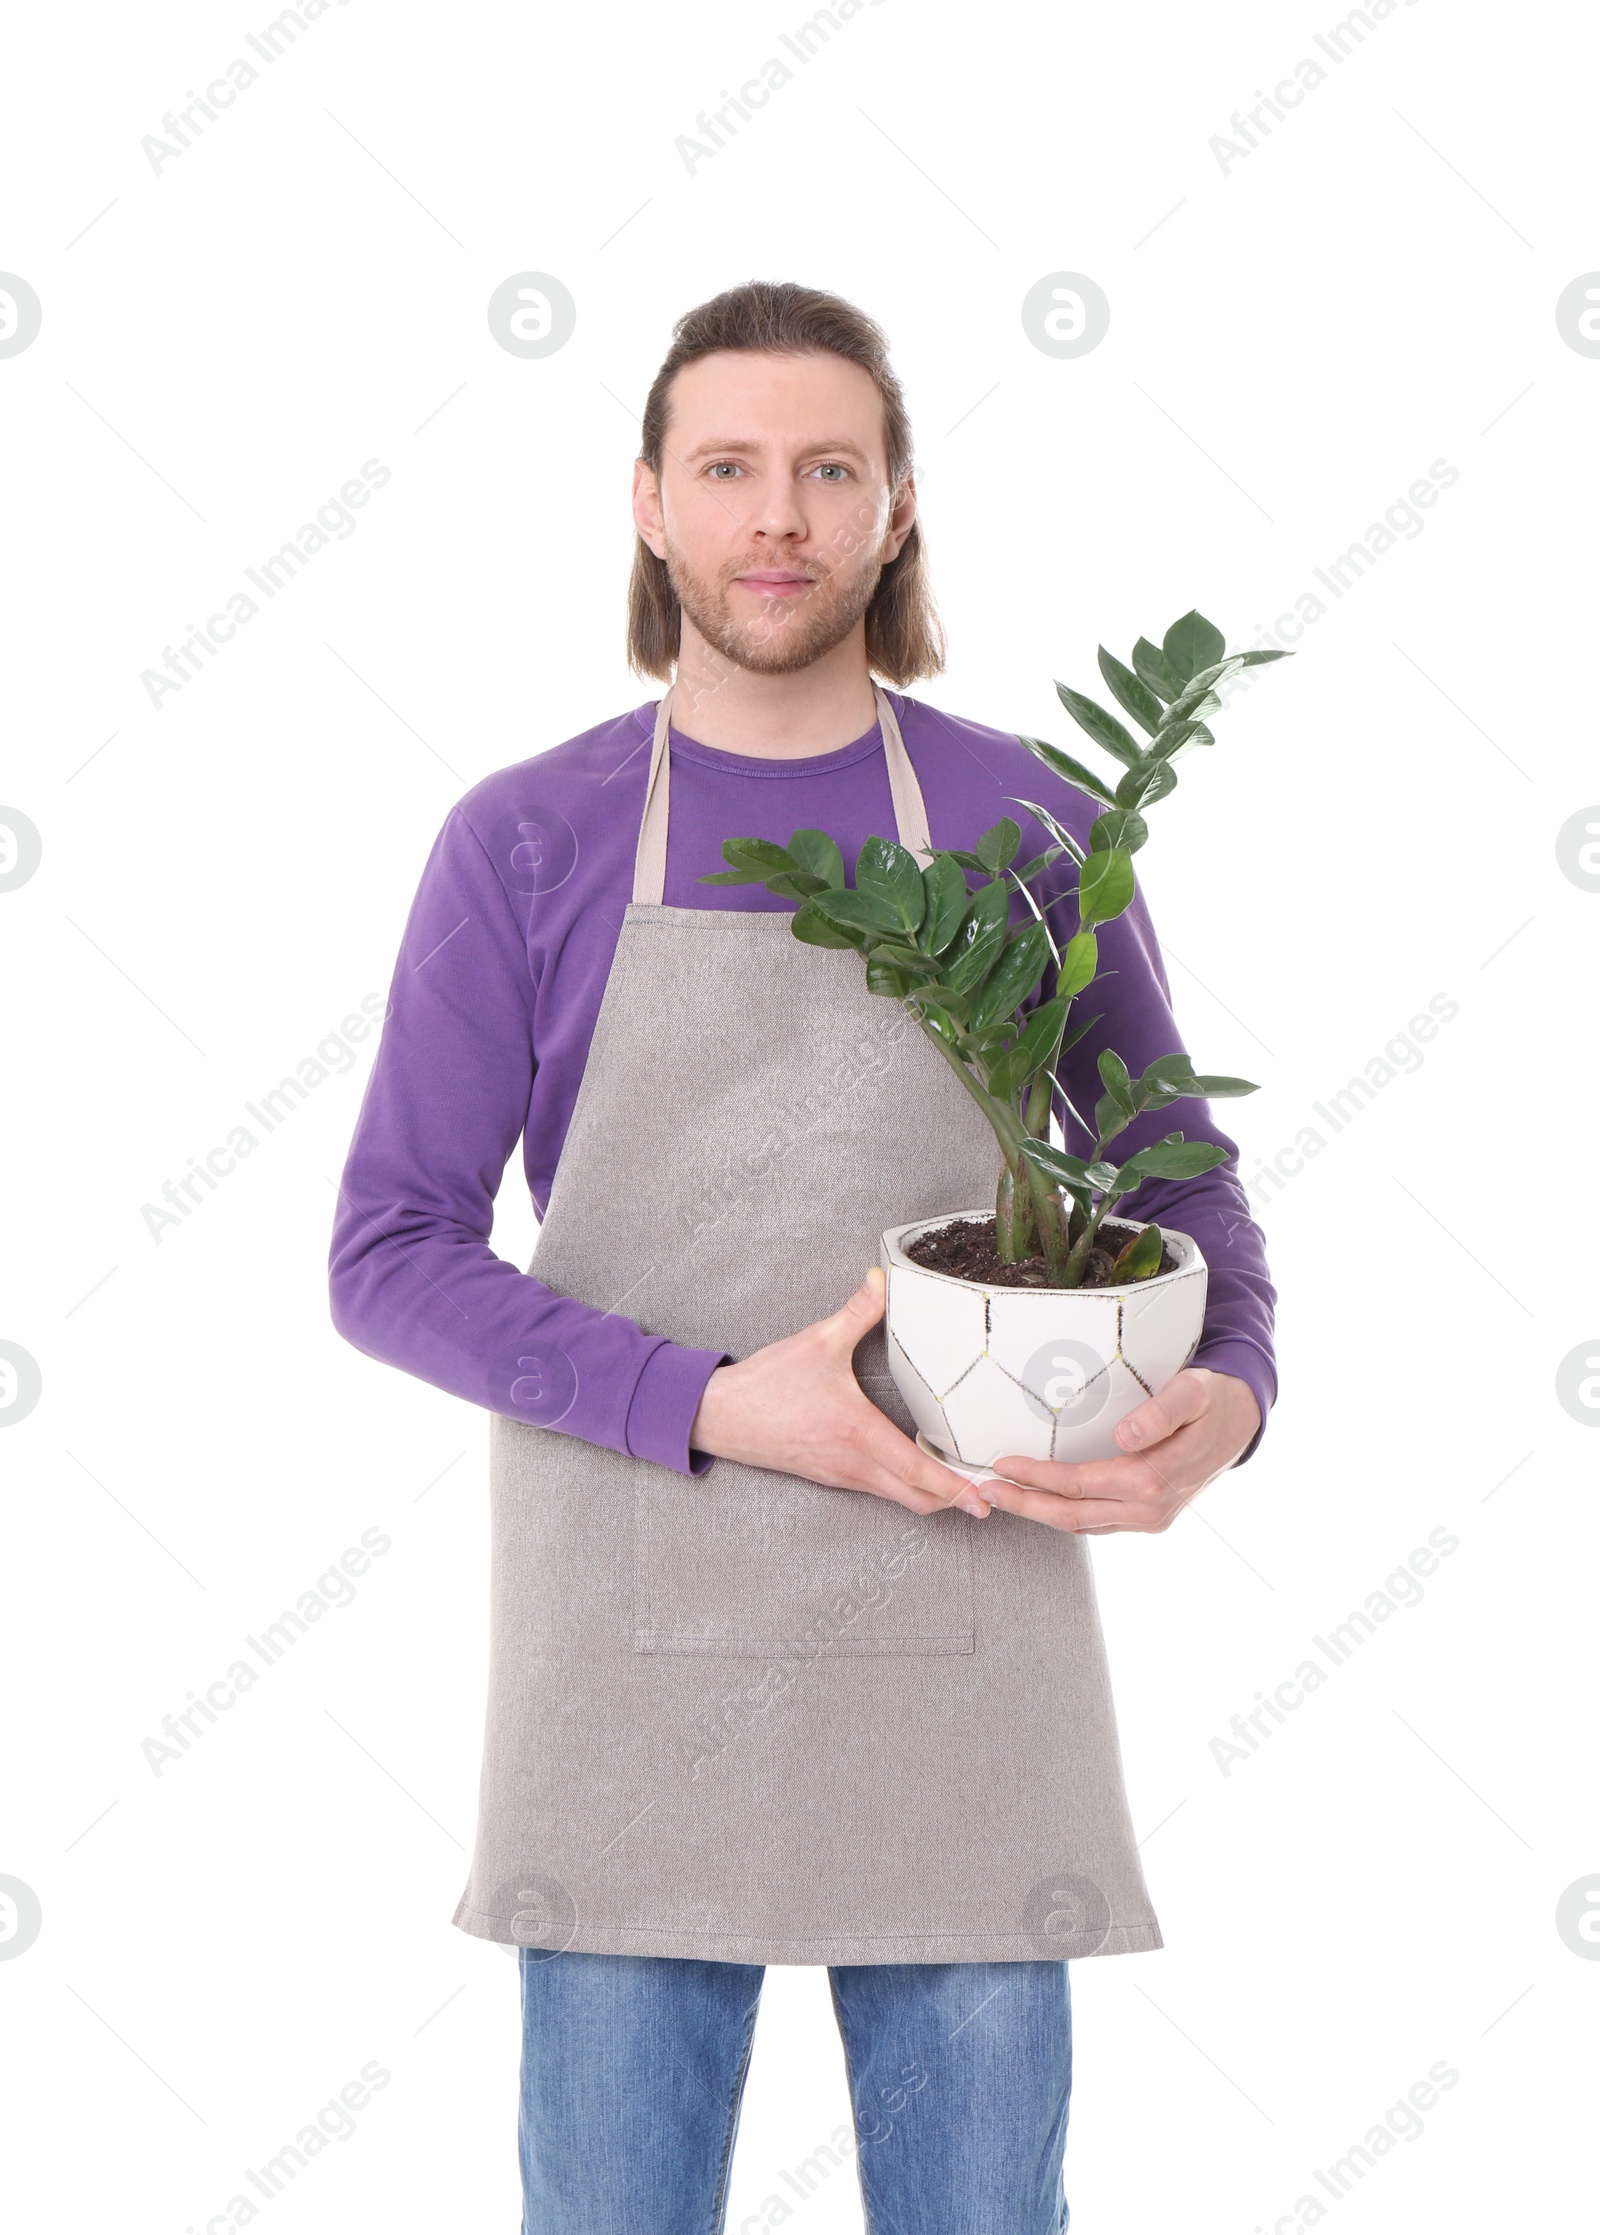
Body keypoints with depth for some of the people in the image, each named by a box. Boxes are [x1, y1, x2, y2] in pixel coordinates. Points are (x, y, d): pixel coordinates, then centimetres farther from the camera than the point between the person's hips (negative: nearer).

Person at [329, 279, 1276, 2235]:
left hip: (963, 1644, 1)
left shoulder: (1030, 830, 4)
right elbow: (391, 1259, -3)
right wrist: (717, 1409, -17)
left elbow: (1184, 1193, 11)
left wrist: (1225, 1395, -12)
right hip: (633, 1655, -1)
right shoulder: (523, 842, 0)